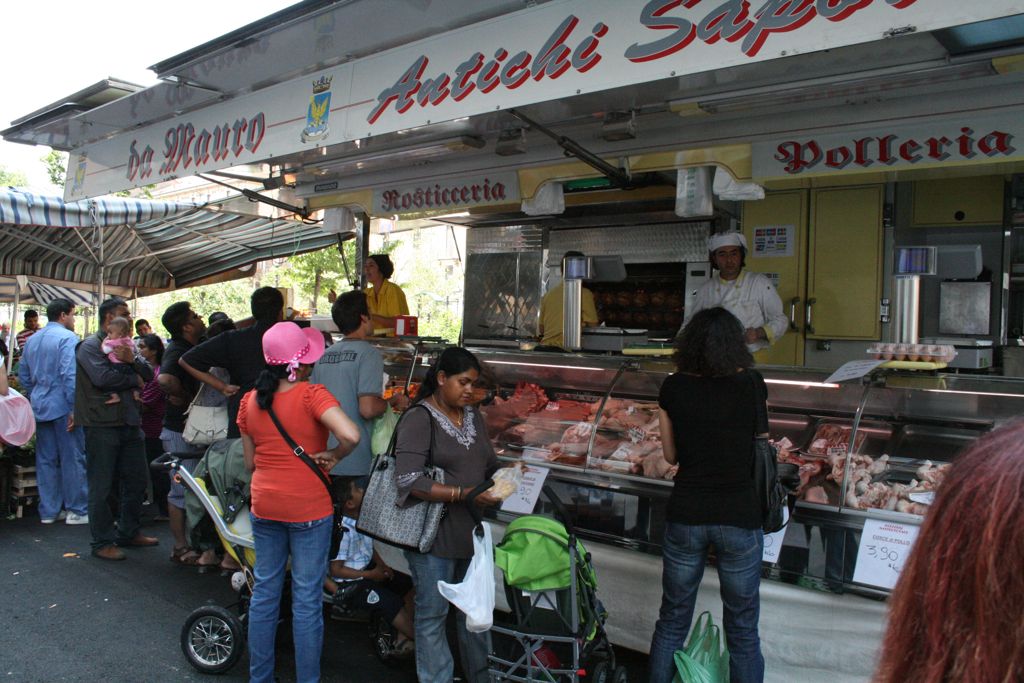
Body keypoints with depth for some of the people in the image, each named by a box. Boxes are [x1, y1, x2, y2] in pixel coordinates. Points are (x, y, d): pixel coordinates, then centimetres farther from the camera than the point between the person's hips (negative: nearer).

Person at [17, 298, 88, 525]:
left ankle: (48, 511, 18)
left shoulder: (31, 340, 14)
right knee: (73, 459, 0)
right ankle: (77, 511, 5)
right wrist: (75, 409, -19)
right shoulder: (68, 338, -12)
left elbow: (23, 374, 19)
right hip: (63, 407, -8)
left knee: (45, 460, 11)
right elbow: (70, 375, -21)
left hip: (40, 407, 8)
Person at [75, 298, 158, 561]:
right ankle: (103, 542, 10)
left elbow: (148, 375, 7)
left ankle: (128, 532, 27)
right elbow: (102, 377, -22)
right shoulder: (91, 346, -6)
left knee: (137, 481, 13)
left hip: (130, 423, 7)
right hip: (102, 425, -7)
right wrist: (134, 379, -7)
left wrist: (132, 360, -13)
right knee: (101, 487, 1)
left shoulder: (125, 345, 15)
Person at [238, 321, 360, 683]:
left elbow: (251, 462, 10)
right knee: (307, 599, 6)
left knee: (265, 592, 17)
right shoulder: (312, 395, -16)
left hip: (264, 505, 5)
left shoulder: (250, 401, 1)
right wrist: (332, 456, -13)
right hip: (309, 508, -5)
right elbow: (350, 435, -31)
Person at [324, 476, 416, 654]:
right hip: (349, 582, -9)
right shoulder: (342, 531, -24)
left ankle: (403, 638, 5)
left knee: (408, 584, 2)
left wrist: (382, 565, -2)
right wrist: (370, 575, -18)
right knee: (391, 602, -21)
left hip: (367, 568, 9)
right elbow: (336, 570, -21)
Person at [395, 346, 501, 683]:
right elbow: (409, 481, -23)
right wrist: (463, 494, -26)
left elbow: (489, 463, 21)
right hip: (434, 538, -7)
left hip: (472, 531, 7)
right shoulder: (419, 419, -13)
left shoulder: (474, 416, 11)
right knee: (433, 614, 8)